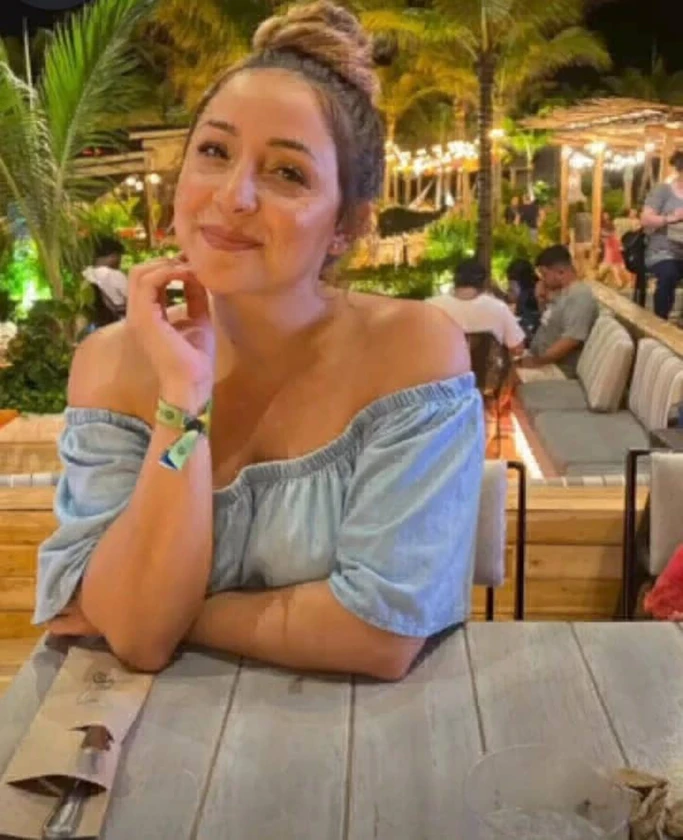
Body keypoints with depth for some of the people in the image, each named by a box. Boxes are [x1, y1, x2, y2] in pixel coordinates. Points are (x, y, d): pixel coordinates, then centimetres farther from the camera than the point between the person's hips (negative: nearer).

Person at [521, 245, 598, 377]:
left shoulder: (579, 296, -18)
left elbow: (571, 339, -27)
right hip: (545, 362, 10)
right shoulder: (562, 292, 13)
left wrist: (537, 361, -24)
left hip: (559, 371, -10)